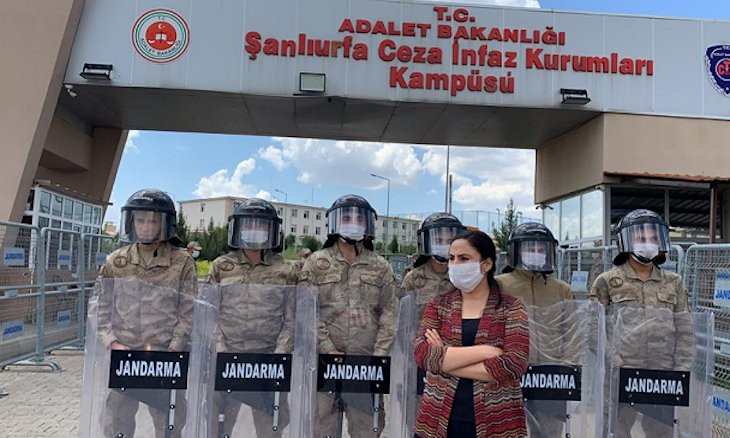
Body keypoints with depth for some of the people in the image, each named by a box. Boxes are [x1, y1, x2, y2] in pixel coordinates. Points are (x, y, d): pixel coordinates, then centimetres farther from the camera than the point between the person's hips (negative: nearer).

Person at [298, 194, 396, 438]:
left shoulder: (381, 267, 10)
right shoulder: (316, 263, 5)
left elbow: (388, 313, 5)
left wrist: (379, 355, -6)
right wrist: (329, 351, -9)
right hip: (325, 362, -1)